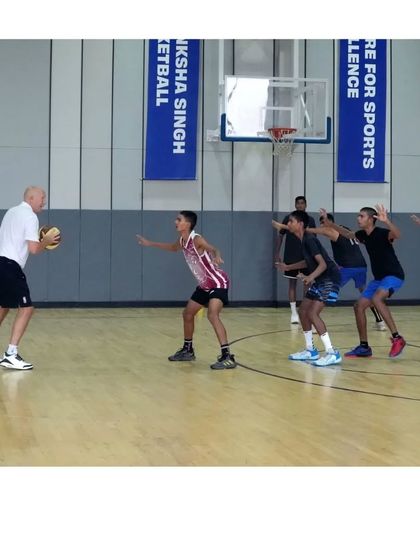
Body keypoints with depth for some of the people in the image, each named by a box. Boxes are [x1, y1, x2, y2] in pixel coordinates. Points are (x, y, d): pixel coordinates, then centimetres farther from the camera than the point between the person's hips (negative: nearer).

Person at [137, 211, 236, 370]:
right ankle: (187, 350, 35)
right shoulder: (182, 241, 2)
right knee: (187, 314, 16)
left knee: (212, 315, -27)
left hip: (218, 283, -10)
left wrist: (216, 257, -66)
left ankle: (227, 357, -30)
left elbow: (213, 249, -42)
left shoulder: (196, 239, -24)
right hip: (204, 285, 10)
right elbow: (173, 247, 27)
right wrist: (150, 243, 33)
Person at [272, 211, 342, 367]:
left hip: (330, 279, -10)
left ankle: (332, 353, -18)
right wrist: (288, 267, 22)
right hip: (320, 279, 10)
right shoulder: (303, 240, 9)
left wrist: (310, 277, -41)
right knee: (303, 310, 13)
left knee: (312, 313, -18)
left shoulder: (309, 240, -20)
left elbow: (323, 264, -26)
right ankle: (310, 350, 22)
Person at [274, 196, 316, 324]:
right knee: (292, 283, 1)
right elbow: (280, 236, 3)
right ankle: (294, 312, 6)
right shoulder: (288, 219, -2)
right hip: (291, 257, -2)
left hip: (306, 257, 2)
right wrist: (277, 255, -2)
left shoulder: (310, 220, 3)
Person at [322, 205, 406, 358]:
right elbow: (348, 234, 24)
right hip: (379, 277, 9)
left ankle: (397, 338, -28)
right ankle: (364, 347, 13)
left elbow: (397, 235, -42)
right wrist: (330, 224, 17)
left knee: (376, 298, -34)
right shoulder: (363, 235, 4)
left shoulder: (382, 233, -20)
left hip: (393, 275, -9)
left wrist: (387, 221, -59)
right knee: (359, 306, 4)